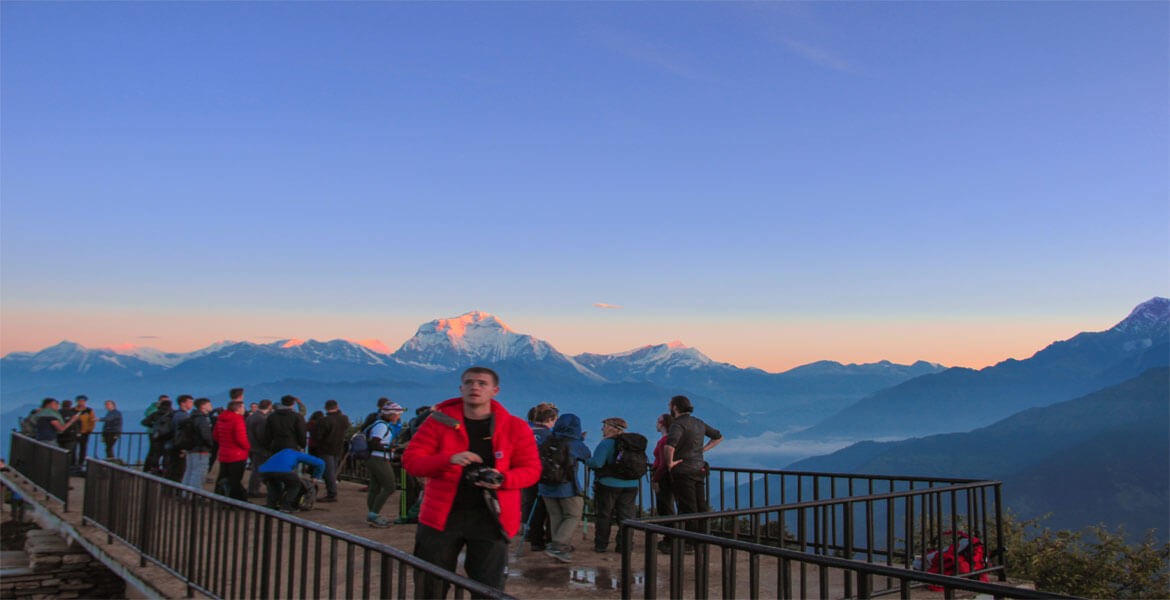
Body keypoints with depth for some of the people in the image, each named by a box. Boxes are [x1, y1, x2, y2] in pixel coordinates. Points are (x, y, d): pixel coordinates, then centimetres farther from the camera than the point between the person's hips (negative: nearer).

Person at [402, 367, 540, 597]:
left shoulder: (515, 427, -1)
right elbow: (410, 460, -5)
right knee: (429, 588, 11)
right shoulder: (440, 420, -1)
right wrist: (449, 459, -23)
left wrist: (502, 479, -20)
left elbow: (531, 469, 1)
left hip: (490, 518, 0)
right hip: (441, 516, 1)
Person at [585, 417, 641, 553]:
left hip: (608, 484, -5)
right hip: (631, 485, 5)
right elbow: (642, 463, 13)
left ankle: (601, 545, 11)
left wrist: (586, 461, -2)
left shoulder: (606, 443, -13)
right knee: (626, 516, 9)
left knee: (604, 516, 7)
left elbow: (597, 463, -21)